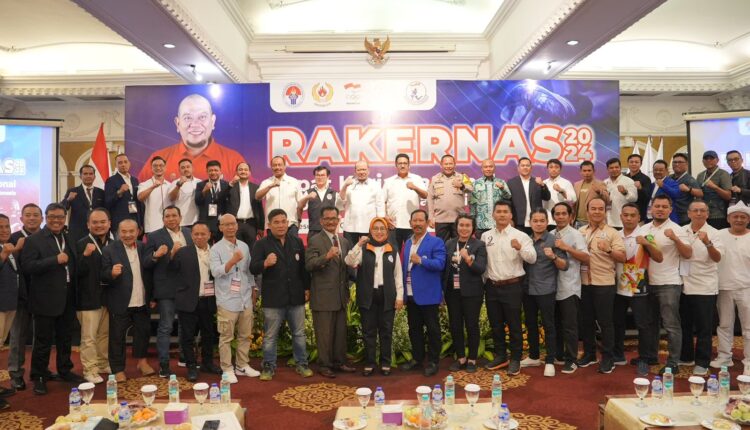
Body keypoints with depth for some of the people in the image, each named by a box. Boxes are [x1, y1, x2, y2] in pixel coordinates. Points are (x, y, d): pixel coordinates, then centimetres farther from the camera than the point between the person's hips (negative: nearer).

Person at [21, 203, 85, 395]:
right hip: (46, 299, -5)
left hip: (67, 298, 6)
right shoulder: (34, 239, -8)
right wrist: (55, 260, -25)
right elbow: (27, 266, -19)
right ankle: (38, 377, 18)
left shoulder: (69, 239, 11)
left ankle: (65, 370, 32)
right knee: (43, 341, 4)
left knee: (65, 338, 17)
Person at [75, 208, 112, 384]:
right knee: (89, 336, 0)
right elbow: (78, 272, -18)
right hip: (89, 298, -6)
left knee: (105, 334, 17)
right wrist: (86, 255, -31)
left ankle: (103, 364, 30)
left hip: (108, 297, 6)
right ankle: (89, 370, 9)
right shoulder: (82, 244, -11)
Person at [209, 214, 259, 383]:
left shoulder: (244, 246, 9)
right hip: (227, 301, -5)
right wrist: (233, 261, -31)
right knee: (226, 337, 3)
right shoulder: (216, 248, -6)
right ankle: (227, 369, 13)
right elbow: (215, 272, -19)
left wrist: (254, 291, 15)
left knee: (245, 335, 12)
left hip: (246, 299, 5)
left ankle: (242, 366, 24)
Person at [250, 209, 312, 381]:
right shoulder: (261, 244, -6)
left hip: (296, 296, 3)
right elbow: (253, 268, -14)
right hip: (273, 298, -3)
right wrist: (265, 263, -34)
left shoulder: (297, 241, 6)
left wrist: (307, 288, 8)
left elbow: (303, 266, 10)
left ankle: (302, 364, 27)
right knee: (270, 336, 8)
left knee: (299, 334, 13)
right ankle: (269, 366, 21)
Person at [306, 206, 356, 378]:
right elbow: (309, 264, -19)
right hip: (323, 296, -6)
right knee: (324, 333, 1)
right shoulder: (314, 241, -7)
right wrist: (327, 256, -35)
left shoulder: (345, 241, 13)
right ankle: (324, 365, 14)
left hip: (341, 295, 6)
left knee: (341, 332, 14)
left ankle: (339, 362, 26)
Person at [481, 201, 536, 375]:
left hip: (512, 286, -4)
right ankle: (500, 356, 29)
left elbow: (532, 258, -15)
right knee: (495, 324, 14)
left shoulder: (520, 235, -7)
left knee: (514, 325, 5)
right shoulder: (486, 236, 5)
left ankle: (515, 359, 18)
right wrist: (484, 282, 7)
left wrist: (520, 248, -33)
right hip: (492, 286, 4)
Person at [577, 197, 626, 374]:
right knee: (586, 320, 12)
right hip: (584, 283, 4)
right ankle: (589, 353, 25)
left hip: (604, 283, -4)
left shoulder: (612, 233, -1)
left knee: (605, 321, 1)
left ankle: (607, 358, 11)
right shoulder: (580, 232, 10)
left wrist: (608, 250, -24)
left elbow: (622, 257, -8)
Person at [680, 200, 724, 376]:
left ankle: (702, 363, 12)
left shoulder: (713, 233, -7)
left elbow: (718, 258, -19)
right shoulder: (682, 231, 5)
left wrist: (707, 243, -33)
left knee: (704, 328, 2)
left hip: (704, 287, -4)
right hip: (684, 285, 4)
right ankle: (686, 357, 28)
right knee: (684, 325, 14)